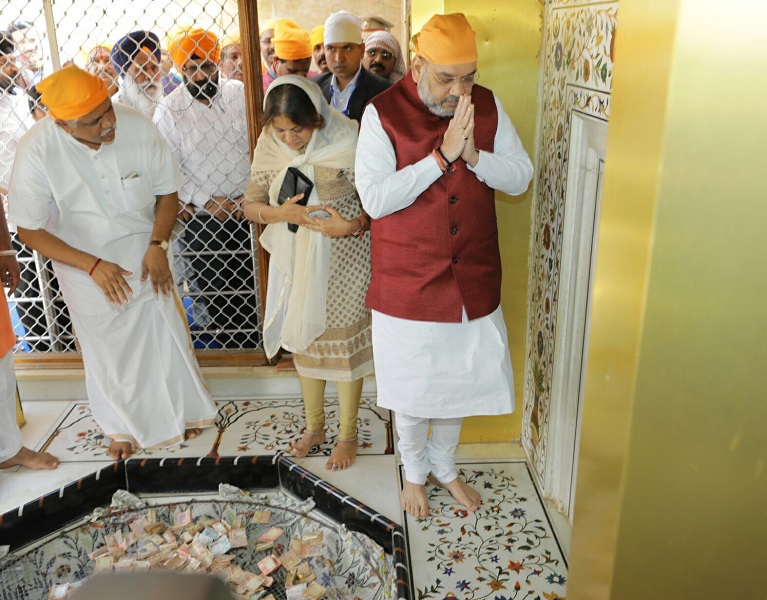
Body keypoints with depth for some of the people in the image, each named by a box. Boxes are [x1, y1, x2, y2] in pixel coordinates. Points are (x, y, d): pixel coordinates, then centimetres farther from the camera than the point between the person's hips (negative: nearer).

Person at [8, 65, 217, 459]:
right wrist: (93, 265, -20)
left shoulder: (137, 127, -20)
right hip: (84, 266, -1)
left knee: (165, 335, 11)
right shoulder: (36, 153, -23)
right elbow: (29, 231, -13)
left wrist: (157, 245, -18)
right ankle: (123, 426, 41)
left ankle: (182, 411, 38)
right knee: (107, 350, 15)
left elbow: (167, 192, -5)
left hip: (144, 258, 1)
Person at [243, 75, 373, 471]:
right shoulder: (269, 147, -6)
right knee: (303, 341, 17)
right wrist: (281, 213, -21)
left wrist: (353, 225, -30)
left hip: (342, 262, -4)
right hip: (294, 261, 5)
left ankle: (347, 434, 28)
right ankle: (314, 425, 38)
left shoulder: (347, 142, -18)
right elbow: (251, 205, -1)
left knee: (344, 343, 6)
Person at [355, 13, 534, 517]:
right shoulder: (384, 113, -12)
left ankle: (445, 466, 44)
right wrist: (442, 156, -26)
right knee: (412, 386, 13)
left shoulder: (487, 106, 0)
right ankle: (414, 471, 40)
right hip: (408, 285, -3)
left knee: (460, 379, 18)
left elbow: (521, 177, 0)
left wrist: (475, 156, -19)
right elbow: (374, 199, -21)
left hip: (472, 281, 4)